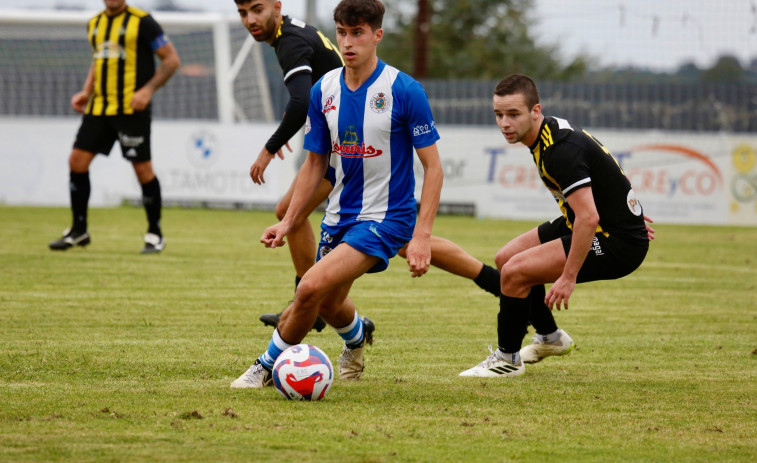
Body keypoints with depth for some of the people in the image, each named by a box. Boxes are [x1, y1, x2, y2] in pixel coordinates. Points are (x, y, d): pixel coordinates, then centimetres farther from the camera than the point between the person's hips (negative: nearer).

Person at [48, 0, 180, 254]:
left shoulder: (141, 22, -6)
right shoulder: (95, 24, 14)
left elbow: (171, 59, -6)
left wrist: (148, 90, -16)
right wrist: (86, 93, 13)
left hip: (131, 108, -6)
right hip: (99, 107, 6)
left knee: (143, 169, -3)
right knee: (77, 161, -1)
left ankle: (155, 235, 11)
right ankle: (79, 230, 11)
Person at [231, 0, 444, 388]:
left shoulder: (404, 91, -14)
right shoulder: (323, 90, 1)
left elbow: (433, 167, -11)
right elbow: (315, 164, 11)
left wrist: (421, 235, -18)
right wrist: (287, 221, 4)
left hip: (386, 217, -6)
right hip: (339, 215, 6)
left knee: (312, 286, -23)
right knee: (328, 304, 18)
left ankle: (269, 365, -3)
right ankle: (357, 334, 55)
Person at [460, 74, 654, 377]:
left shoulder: (561, 150, -28)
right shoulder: (552, 131, 2)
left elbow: (588, 218, -33)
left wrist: (569, 277, -29)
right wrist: (627, 211, 28)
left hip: (617, 242, -10)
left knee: (514, 272, -17)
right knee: (506, 258, 16)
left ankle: (507, 359, 1)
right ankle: (549, 338, 34)